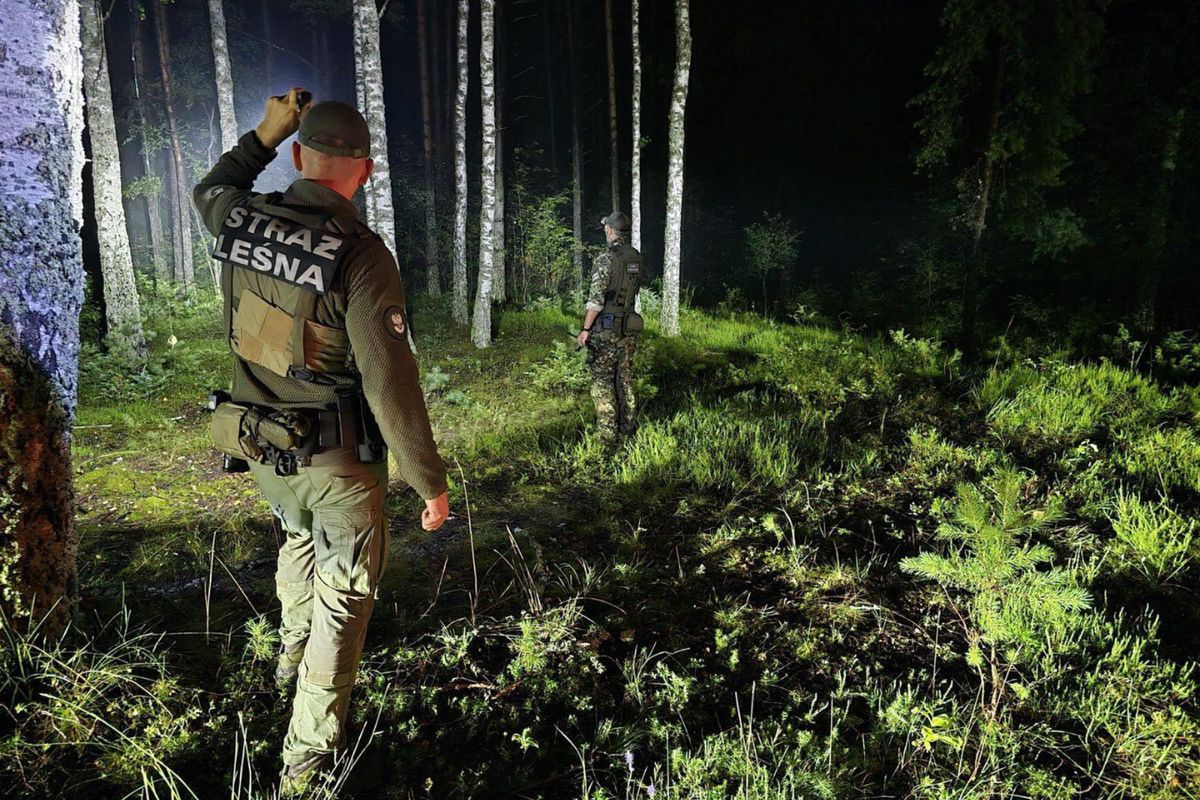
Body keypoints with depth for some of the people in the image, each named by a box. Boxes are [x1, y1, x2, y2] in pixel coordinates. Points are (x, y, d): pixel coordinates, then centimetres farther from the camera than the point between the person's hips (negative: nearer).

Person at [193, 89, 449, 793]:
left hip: (260, 443, 6)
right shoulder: (360, 255, -25)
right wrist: (432, 482, -16)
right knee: (344, 589, 11)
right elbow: (391, 384, -25)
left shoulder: (239, 221, -6)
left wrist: (265, 133, 18)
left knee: (300, 535, 34)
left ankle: (293, 656, 58)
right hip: (338, 455, -6)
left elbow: (209, 190, 23)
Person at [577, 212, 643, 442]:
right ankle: (628, 426, 23)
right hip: (629, 328, 7)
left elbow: (596, 298, -18)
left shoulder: (606, 258, -15)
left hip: (606, 329, -7)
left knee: (602, 380, 0)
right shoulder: (637, 258, 6)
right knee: (625, 377, 16)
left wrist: (585, 329, -14)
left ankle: (607, 433, 1)